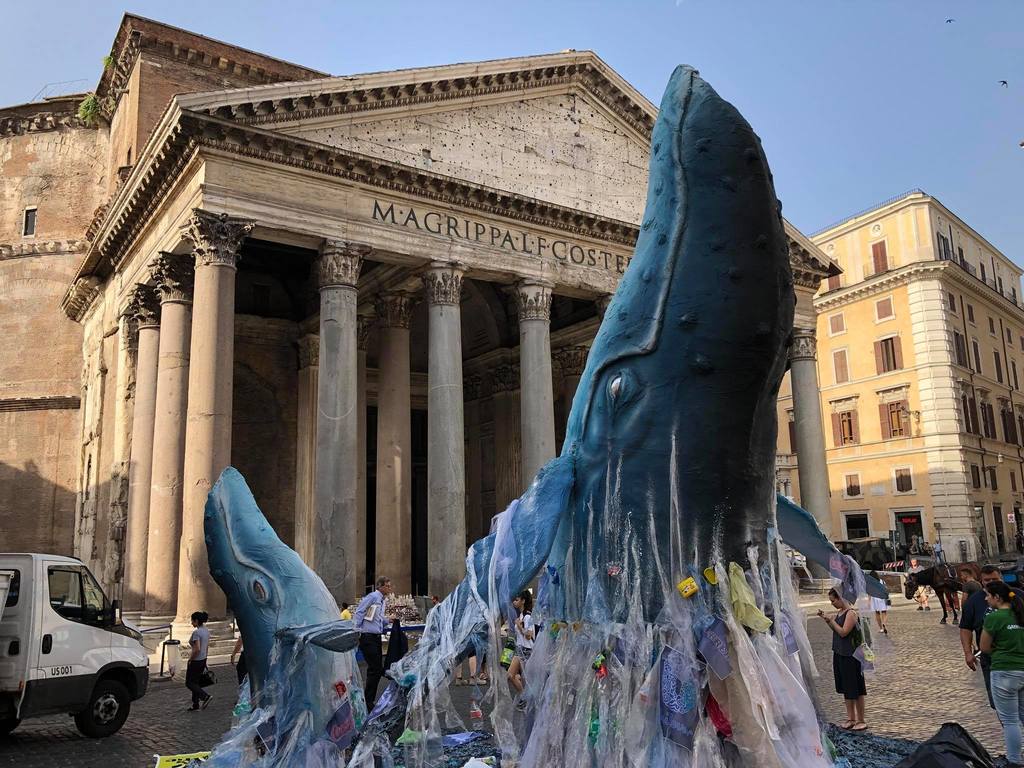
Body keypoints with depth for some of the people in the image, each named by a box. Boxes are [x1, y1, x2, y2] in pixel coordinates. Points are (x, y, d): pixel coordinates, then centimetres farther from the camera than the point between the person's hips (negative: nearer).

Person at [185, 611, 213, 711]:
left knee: (189, 683, 5)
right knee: (196, 682, 17)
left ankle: (205, 696, -10)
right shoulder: (206, 631, 6)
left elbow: (197, 649, -28)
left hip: (195, 661, -9)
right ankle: (196, 705, 20)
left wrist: (190, 659, -14)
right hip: (203, 660, 9)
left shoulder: (196, 632, -22)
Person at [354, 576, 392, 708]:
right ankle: (367, 703, 0)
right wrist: (356, 631, -20)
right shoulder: (372, 597, -12)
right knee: (375, 669, -8)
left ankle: (370, 700, 22)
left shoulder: (382, 600, 16)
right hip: (368, 637, -9)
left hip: (376, 637, 9)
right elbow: (358, 612, -16)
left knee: (377, 669, 11)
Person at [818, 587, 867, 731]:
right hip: (839, 654, 9)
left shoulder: (851, 613, -18)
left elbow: (843, 632, -22)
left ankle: (861, 721, 11)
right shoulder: (839, 612, 8)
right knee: (846, 688, 15)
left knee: (856, 689, 2)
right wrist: (826, 619, 4)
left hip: (850, 656, -9)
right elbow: (835, 630, 16)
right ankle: (851, 718, 25)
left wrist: (831, 620, -17)